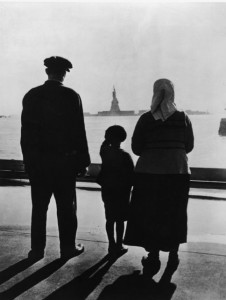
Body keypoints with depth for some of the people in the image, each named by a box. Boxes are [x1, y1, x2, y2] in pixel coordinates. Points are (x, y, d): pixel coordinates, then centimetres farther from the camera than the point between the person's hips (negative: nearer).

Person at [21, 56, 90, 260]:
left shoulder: (31, 96, 2)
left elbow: (26, 131, 2)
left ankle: (37, 249, 18)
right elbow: (79, 131, -8)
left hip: (37, 161, 3)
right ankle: (68, 247, 16)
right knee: (66, 207, 8)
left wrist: (28, 159, 9)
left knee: (39, 207, 11)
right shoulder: (71, 96, -7)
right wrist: (83, 161, -1)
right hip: (64, 160, -3)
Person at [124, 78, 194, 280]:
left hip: (150, 172, -1)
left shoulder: (146, 119, -8)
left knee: (150, 216, 11)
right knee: (175, 217, 15)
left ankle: (153, 258, 16)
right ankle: (173, 257, 23)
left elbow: (136, 148, -5)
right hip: (178, 172, 2)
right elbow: (189, 147, 3)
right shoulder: (183, 118, -3)